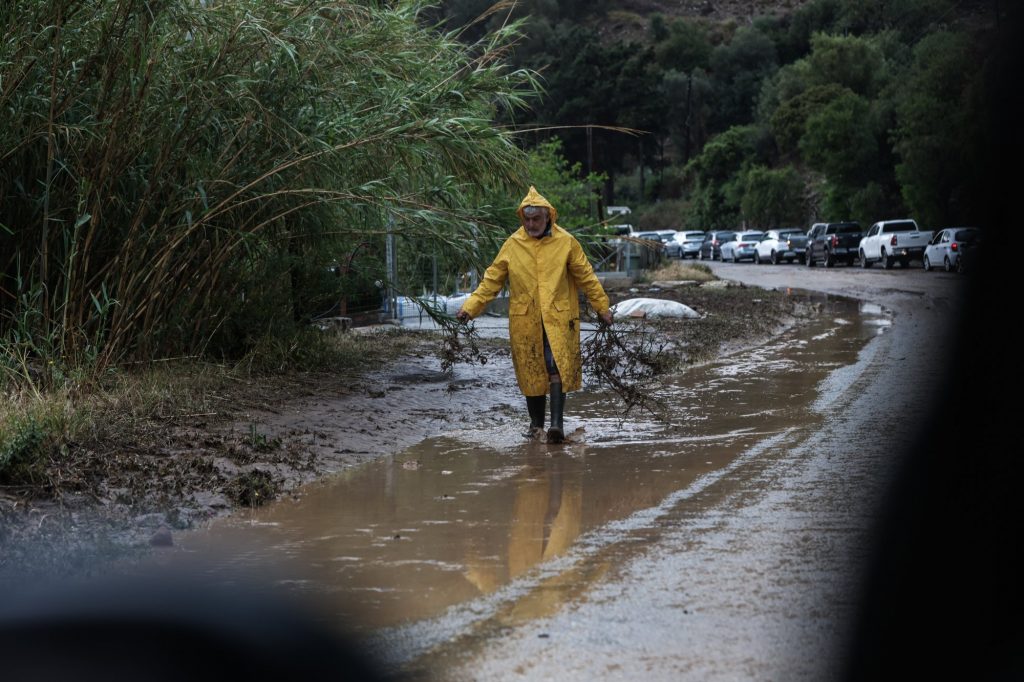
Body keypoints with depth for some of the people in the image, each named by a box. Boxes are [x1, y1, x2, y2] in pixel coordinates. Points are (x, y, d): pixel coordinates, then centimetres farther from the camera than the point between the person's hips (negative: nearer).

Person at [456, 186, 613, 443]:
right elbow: (491, 280, 6)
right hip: (524, 320, 2)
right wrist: (470, 306, -2)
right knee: (530, 372, 7)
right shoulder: (513, 244, 4)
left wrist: (602, 307, 9)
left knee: (558, 368, -12)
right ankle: (536, 422, 20)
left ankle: (557, 423, -15)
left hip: (558, 318, -2)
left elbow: (586, 277, 7)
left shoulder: (565, 242, 1)